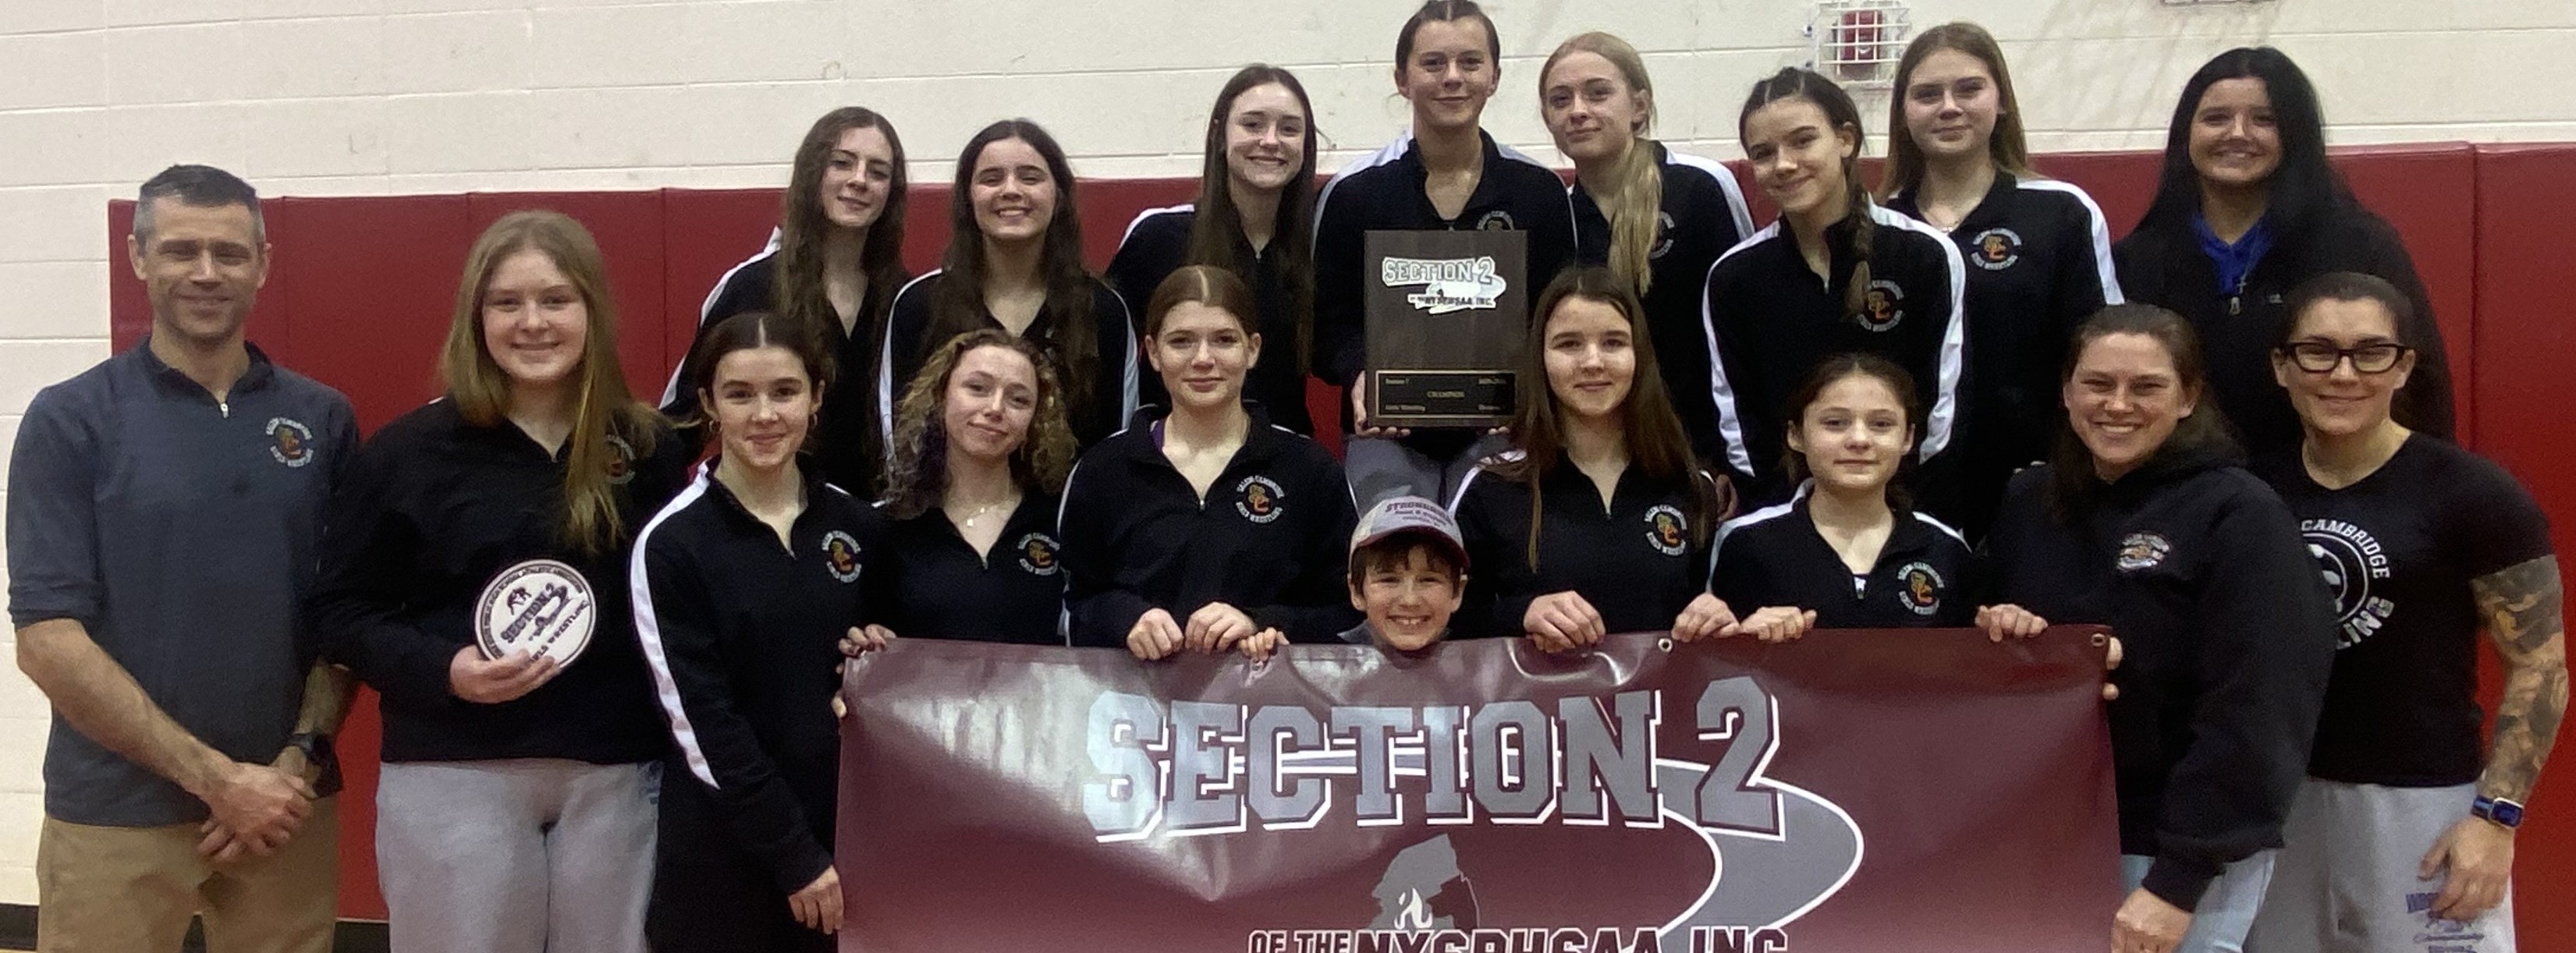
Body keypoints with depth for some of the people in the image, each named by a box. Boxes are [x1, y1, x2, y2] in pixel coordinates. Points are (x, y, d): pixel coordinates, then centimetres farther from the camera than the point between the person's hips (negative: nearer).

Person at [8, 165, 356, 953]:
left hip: (288, 806, 3)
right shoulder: (70, 419, -4)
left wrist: (299, 760, -9)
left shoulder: (323, 420, 4)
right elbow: (47, 639, -10)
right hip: (115, 814, -2)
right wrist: (215, 777, -14)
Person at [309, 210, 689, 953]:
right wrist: (442, 670, -16)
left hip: (617, 776, 2)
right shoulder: (410, 451, -2)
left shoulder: (647, 448, 4)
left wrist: (681, 754, -2)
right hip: (455, 777, -2)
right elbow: (341, 612, 1)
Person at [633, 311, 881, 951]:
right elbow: (702, 723, -12)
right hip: (722, 850, -4)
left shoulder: (857, 526, 3)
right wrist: (794, 856, -13)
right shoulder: (673, 543, -9)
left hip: (847, 832, 4)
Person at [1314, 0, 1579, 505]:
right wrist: (1359, 376, -18)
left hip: (1500, 434, 1)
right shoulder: (1351, 193, 2)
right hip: (1386, 435, -1)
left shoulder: (1541, 191, 5)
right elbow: (1327, 326, 4)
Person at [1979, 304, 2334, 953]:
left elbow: (2253, 713, -15)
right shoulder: (2027, 502, 6)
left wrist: (2177, 880, -18)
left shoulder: (2240, 516, -10)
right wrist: (1996, 633, -6)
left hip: (2187, 856, -5)